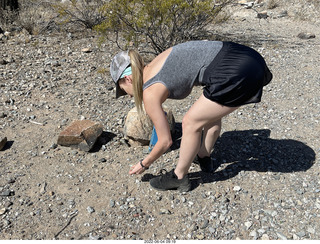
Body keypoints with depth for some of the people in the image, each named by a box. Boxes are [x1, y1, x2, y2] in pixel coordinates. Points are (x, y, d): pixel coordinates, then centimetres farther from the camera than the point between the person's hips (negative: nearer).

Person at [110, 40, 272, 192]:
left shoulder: (150, 94, -3)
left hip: (237, 73, -9)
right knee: (212, 112, 27)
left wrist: (144, 164, 20)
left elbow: (165, 141, 5)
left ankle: (179, 178, 23)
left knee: (191, 123, 5)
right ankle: (204, 158, 46)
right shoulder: (155, 64, 18)